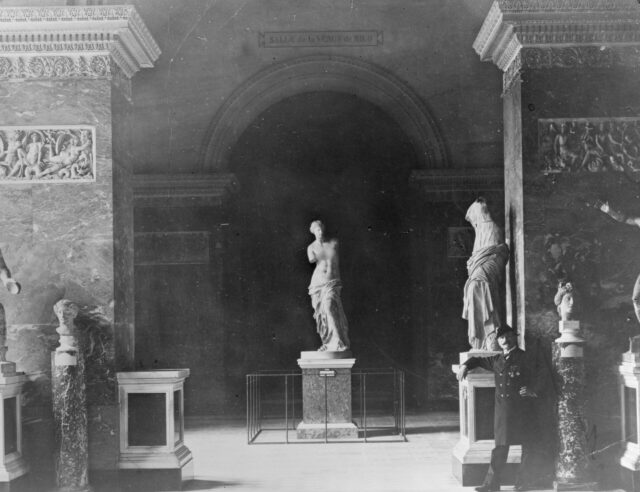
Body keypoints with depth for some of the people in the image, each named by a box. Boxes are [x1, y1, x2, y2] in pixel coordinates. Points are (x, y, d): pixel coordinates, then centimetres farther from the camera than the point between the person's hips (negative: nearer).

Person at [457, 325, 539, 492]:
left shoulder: (525, 358, 0)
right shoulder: (497, 360, 15)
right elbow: (478, 360, 31)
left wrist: (532, 391, -20)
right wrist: (465, 365, 13)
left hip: (522, 409, -4)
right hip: (502, 410, 4)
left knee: (527, 446, 2)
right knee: (500, 447, 3)